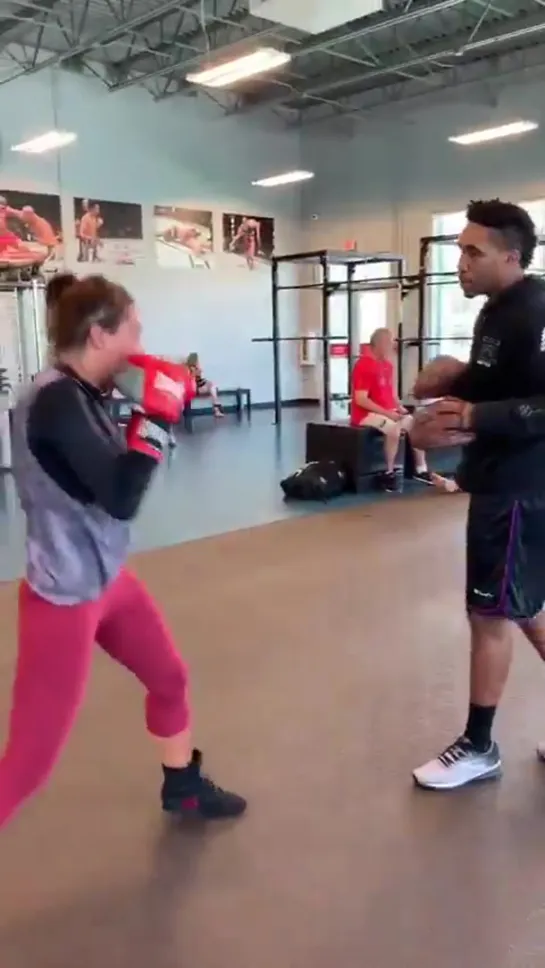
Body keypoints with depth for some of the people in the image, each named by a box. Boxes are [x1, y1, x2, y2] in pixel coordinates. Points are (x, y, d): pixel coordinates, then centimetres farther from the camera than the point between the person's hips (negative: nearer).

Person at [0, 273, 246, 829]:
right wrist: (157, 415, -22)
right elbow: (121, 499, -29)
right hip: (63, 598, -10)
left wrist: (153, 409, 1)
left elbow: (113, 479, 11)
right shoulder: (54, 400, -25)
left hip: (106, 579, 10)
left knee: (170, 678, 25)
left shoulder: (79, 394, 3)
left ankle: (183, 789, 50)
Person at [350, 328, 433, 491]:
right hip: (366, 414, -9)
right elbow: (360, 399, -23)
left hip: (389, 412, 9)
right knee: (394, 428, -34)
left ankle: (421, 469, 9)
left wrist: (399, 407, 2)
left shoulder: (387, 364, 11)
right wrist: (386, 412, -23)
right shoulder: (363, 365, -17)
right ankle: (390, 473, -20)